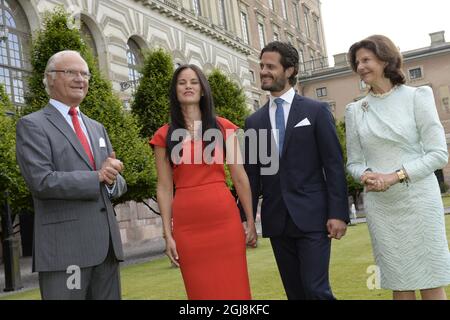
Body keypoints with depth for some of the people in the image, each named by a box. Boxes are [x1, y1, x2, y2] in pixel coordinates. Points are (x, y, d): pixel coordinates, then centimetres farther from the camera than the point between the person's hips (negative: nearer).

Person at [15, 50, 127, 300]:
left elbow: (118, 183, 16)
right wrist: (96, 177, -12)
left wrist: (112, 181, -7)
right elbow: (41, 181, -15)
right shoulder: (32, 125, -2)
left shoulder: (97, 128, 19)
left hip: (107, 243, 6)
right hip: (63, 246, -6)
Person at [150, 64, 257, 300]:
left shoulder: (224, 128, 6)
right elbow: (164, 188, 4)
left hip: (225, 219, 0)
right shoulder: (164, 136, 6)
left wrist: (251, 221, 3)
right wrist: (168, 234, -1)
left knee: (234, 287, 3)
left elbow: (239, 177, 5)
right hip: (187, 225, 0)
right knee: (200, 289, 9)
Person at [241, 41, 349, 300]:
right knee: (295, 291, 10)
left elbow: (334, 164, -4)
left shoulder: (316, 111, 1)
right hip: (276, 221, 4)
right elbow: (251, 174, 10)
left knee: (316, 289, -7)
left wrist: (338, 213, -10)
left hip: (312, 217, -3)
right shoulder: (254, 121, 10)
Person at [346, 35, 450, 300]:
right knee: (400, 286, 7)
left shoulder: (416, 97, -1)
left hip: (418, 200, -2)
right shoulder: (355, 110, 8)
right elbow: (354, 162, 11)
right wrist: (365, 175, -12)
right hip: (380, 206, 3)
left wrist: (396, 176, -17)